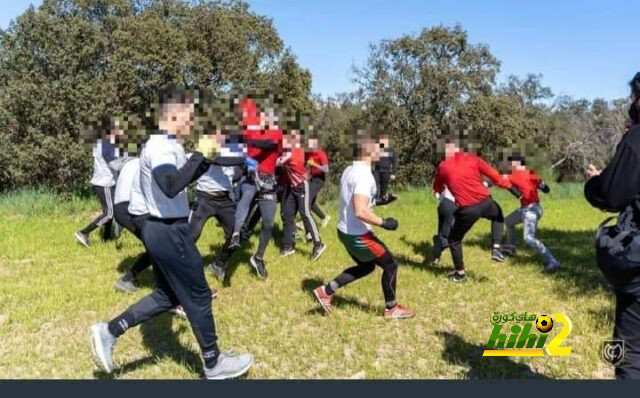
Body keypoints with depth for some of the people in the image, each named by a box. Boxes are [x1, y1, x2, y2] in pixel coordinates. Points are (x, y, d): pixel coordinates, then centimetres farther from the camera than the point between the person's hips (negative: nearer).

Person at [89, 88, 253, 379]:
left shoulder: (161, 144, 12)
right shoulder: (162, 147, -20)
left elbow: (181, 179, 22)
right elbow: (172, 186, -36)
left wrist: (205, 160, 9)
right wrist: (198, 156, -24)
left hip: (161, 230, 10)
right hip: (170, 232, -10)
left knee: (167, 296, 20)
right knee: (198, 296, 4)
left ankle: (108, 332, 19)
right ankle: (214, 363, 19)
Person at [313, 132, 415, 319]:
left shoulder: (349, 170, 6)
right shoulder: (364, 175, -23)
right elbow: (360, 212, -32)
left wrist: (378, 200, 18)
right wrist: (384, 223, -20)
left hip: (345, 231, 10)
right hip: (358, 235, -9)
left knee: (366, 266, 25)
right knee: (390, 265, 8)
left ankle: (326, 291, 21)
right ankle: (391, 309, 24)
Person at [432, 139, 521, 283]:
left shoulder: (443, 167, 2)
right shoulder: (472, 158, 5)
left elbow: (437, 188, 16)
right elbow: (493, 174, 4)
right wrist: (510, 187, 9)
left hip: (467, 210, -2)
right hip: (485, 202, 3)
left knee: (454, 240, 19)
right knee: (498, 216, 37)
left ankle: (460, 273, 25)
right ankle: (496, 248, 19)